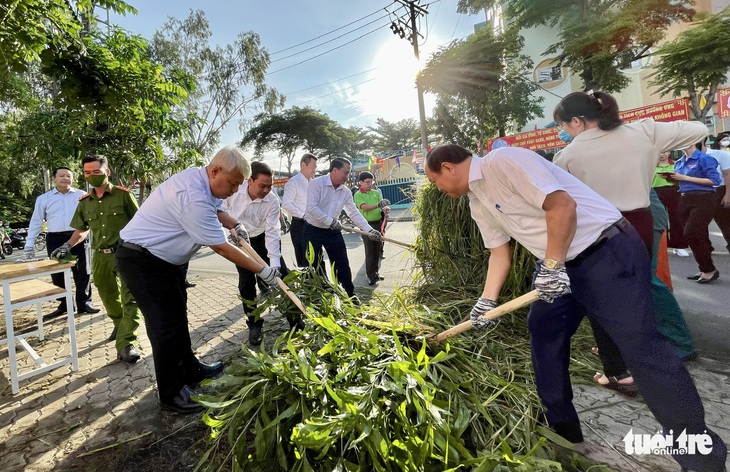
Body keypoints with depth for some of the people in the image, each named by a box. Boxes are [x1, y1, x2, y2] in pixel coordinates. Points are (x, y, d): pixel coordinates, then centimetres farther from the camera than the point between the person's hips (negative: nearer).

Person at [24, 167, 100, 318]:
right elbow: (36, 222, 9)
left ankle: (84, 303, 12)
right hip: (55, 240, 2)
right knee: (58, 275, 8)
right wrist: (29, 245, 5)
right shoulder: (43, 198, 9)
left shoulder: (82, 195, 6)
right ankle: (64, 305, 20)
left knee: (82, 273, 2)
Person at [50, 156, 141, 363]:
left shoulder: (123, 194, -6)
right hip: (101, 257, 6)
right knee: (108, 298, 18)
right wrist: (68, 245, 2)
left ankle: (126, 344, -9)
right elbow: (82, 229, 19)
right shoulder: (84, 202, 9)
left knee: (129, 298, -11)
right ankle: (120, 325, 41)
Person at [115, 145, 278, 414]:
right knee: (166, 325, -6)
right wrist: (262, 271, -19)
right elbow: (222, 248, -26)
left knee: (177, 315, 17)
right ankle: (170, 394, 10)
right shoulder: (194, 197, -31)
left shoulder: (199, 179, -2)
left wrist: (234, 224, -3)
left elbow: (215, 209, 18)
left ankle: (191, 370, 32)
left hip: (162, 258, 10)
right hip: (142, 261, -10)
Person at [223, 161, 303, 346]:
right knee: (246, 282, -1)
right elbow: (223, 209, -5)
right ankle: (254, 325, 14)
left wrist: (274, 264, -36)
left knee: (282, 275, -5)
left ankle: (295, 319, 9)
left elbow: (272, 232, -28)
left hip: (263, 239, 0)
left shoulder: (272, 201, -26)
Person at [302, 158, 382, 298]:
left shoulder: (346, 191, 2)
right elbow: (312, 207, -23)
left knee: (342, 265, 7)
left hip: (333, 232, 5)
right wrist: (331, 221, -22)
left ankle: (351, 296, 22)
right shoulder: (316, 183, -15)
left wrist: (369, 230, -6)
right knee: (314, 267, 3)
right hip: (312, 231, -4)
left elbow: (354, 213, 2)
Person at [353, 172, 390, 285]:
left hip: (378, 223, 5)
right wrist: (378, 205, -34)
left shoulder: (376, 193, 10)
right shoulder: (358, 195, -5)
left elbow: (382, 205, 5)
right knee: (369, 251, -3)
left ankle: (376, 272, 25)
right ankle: (371, 275, 6)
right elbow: (365, 207, -19)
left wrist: (385, 207, -20)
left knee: (377, 249, 12)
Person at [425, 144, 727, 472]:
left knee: (639, 343, -8)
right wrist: (487, 301, 4)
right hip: (561, 266, 10)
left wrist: (551, 266, -20)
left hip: (609, 251, -9)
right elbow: (499, 253, 12)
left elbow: (562, 205, -24)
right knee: (542, 331, 11)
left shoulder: (503, 161, -19)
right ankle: (561, 426, 28)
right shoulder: (477, 204, 9)